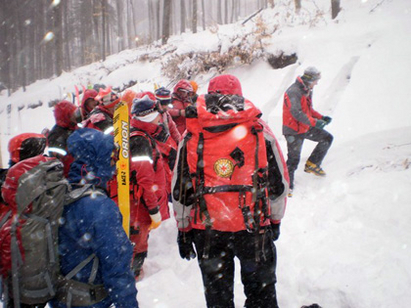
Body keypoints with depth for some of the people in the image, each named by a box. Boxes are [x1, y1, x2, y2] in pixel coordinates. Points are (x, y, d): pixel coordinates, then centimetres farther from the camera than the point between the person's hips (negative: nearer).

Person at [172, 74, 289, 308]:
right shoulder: (261, 133, -4)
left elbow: (180, 190, 2)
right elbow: (279, 183, 3)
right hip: (254, 228, 0)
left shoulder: (191, 138, -3)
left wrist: (184, 229, 13)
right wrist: (275, 220, 17)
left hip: (207, 231, 1)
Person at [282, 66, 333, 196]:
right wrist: (314, 122, -31)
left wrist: (321, 117, 6)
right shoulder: (294, 91, -23)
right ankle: (287, 184, 10)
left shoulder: (307, 90, 9)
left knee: (327, 138, 8)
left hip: (306, 127, 9)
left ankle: (312, 164, 13)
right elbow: (296, 113, -31)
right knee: (294, 158, -6)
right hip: (294, 130, -9)